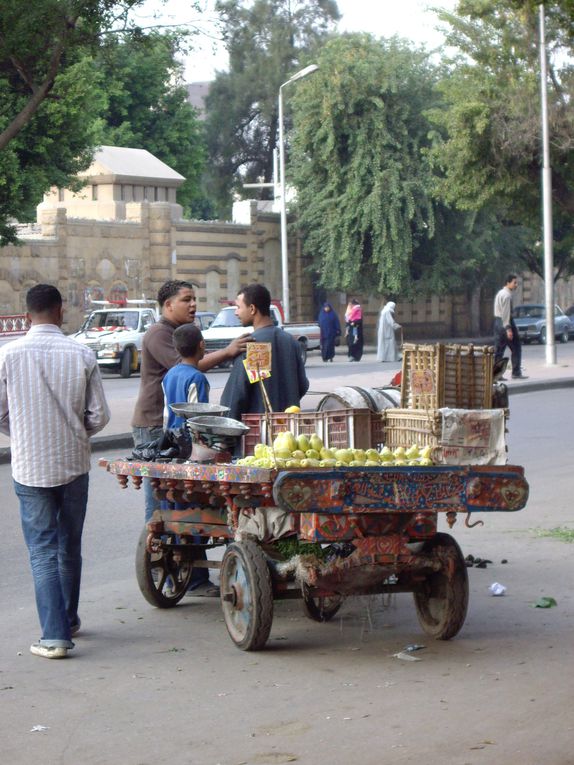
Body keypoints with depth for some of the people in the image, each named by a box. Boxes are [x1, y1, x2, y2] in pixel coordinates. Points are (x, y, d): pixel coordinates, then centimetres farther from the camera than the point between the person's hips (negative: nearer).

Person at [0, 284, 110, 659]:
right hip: (74, 463, 2)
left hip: (30, 466, -2)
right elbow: (99, 416, -5)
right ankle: (69, 619, 31)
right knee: (70, 546, 17)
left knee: (43, 550, 1)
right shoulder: (82, 355, -7)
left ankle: (55, 635, -6)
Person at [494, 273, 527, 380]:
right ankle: (516, 373, 1)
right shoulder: (507, 295, -15)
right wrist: (508, 329, -24)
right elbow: (506, 313, -21)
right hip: (506, 322, -9)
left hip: (497, 322, 9)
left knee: (498, 350, 8)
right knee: (516, 349, 0)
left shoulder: (500, 293, 16)